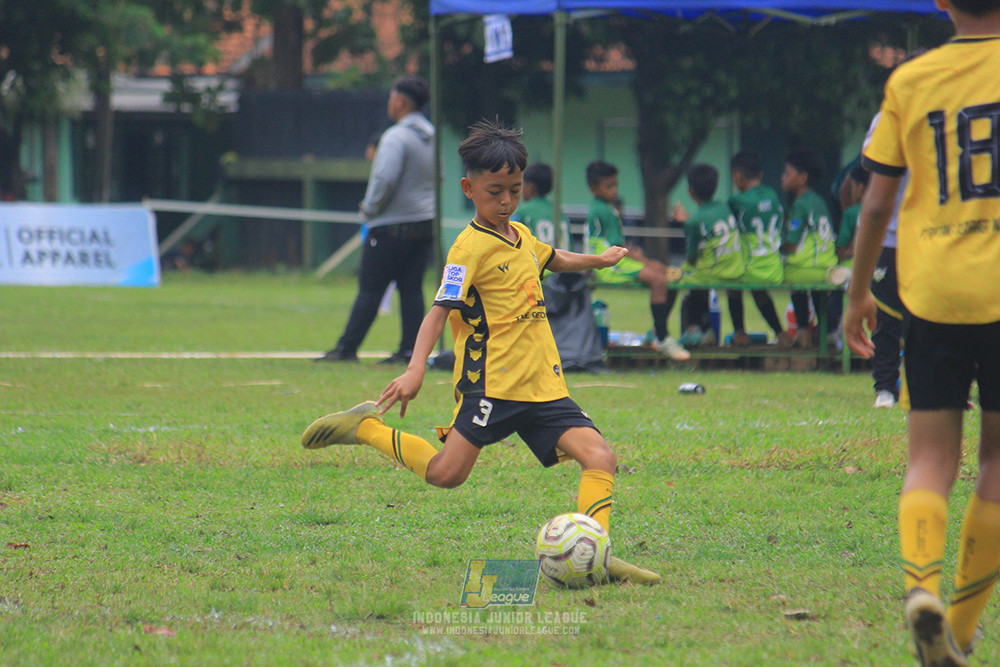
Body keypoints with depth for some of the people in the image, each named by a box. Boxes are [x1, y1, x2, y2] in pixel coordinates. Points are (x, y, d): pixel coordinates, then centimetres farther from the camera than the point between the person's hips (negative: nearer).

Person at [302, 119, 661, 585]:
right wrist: (415, 370, -31)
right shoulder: (471, 247, -9)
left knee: (600, 458, -11)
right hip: (492, 381, -7)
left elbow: (552, 260, 41)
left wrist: (598, 260, 56)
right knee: (445, 473, -15)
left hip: (542, 386, 7)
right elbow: (440, 309, -18)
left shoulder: (520, 236, 16)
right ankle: (366, 428, 6)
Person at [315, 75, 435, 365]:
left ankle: (347, 348, -2)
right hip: (426, 223, 8)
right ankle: (409, 350, 3)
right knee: (412, 288, 7)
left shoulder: (396, 137, -15)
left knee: (370, 289, -4)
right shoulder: (432, 139, 11)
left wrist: (369, 208, -8)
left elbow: (386, 178, -24)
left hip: (393, 226, -8)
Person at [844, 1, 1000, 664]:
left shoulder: (909, 80, 5)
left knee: (932, 457, 6)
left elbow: (878, 200, 7)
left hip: (929, 293, 2)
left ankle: (922, 583, -21)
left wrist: (859, 292, 17)